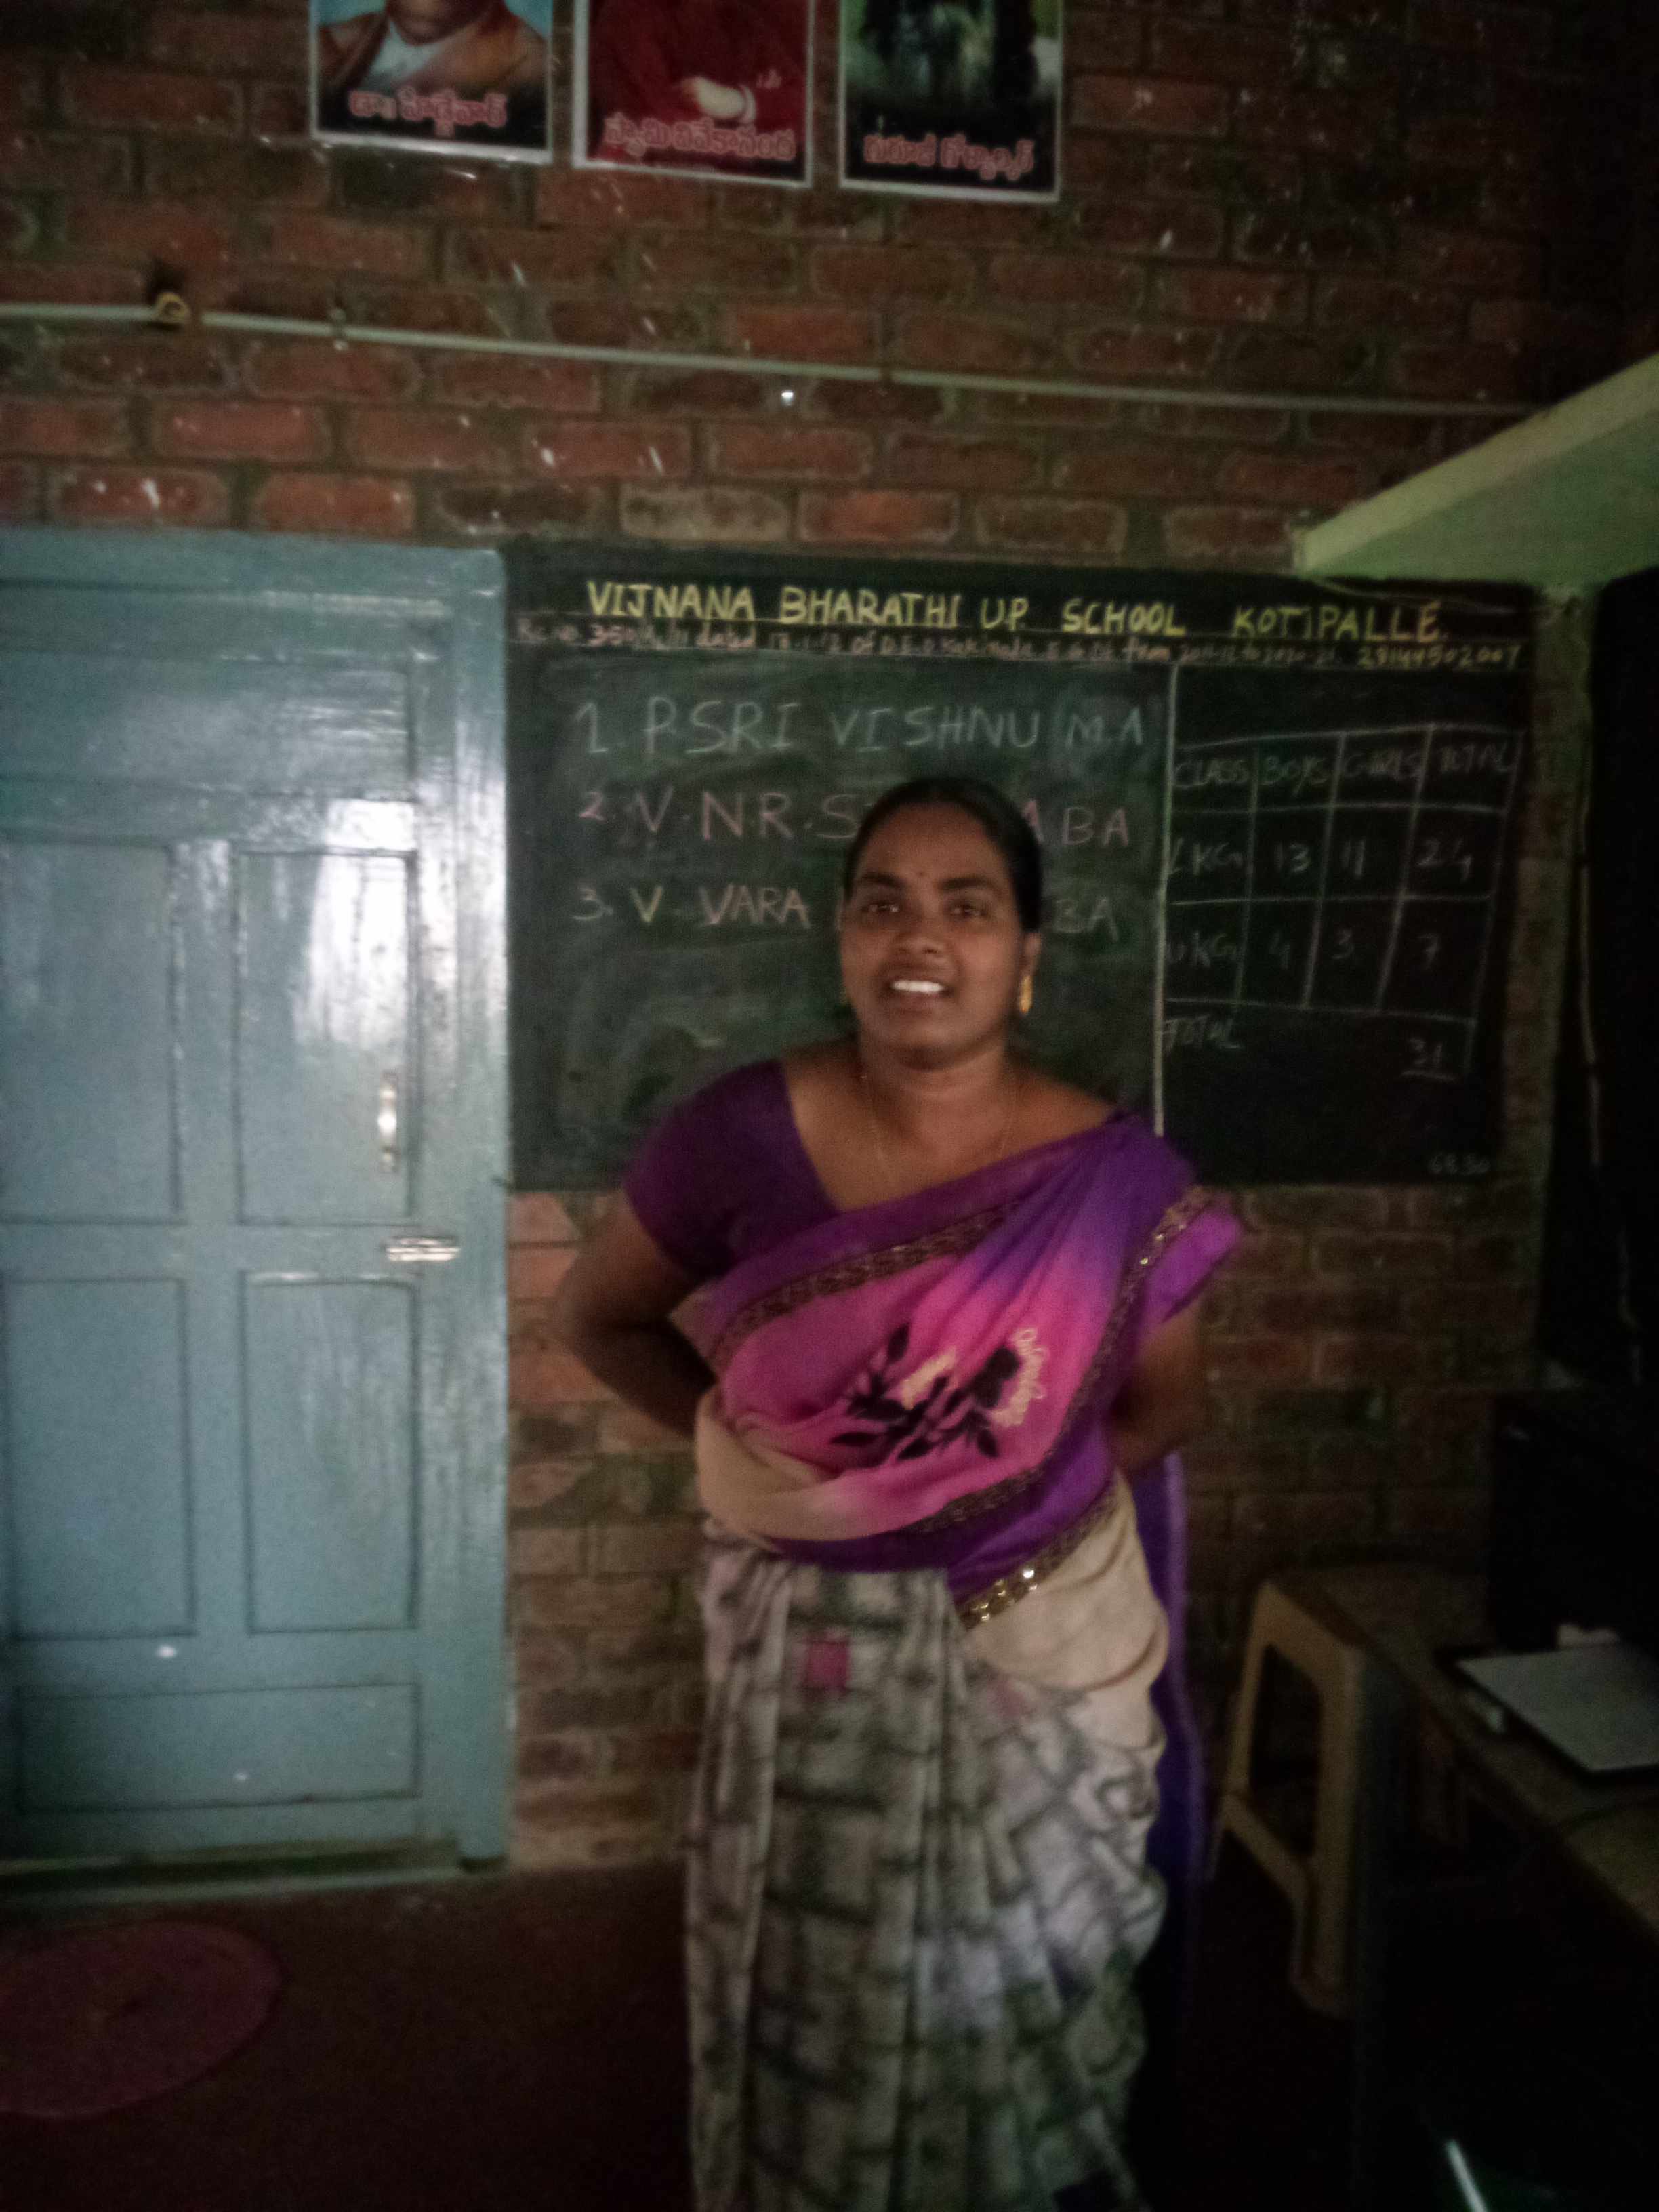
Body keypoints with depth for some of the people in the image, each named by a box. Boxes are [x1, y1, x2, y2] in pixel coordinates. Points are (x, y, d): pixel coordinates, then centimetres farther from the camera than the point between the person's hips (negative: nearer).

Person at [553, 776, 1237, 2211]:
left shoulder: (1119, 1180, -12)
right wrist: (740, 1441, -6)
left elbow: (1162, 1402, 5)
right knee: (807, 1987, 20)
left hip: (1042, 1640, 0)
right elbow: (600, 1317, 3)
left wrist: (1026, 1495, -7)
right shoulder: (740, 1138, -13)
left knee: (1025, 1999, 18)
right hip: (808, 1639, 0)